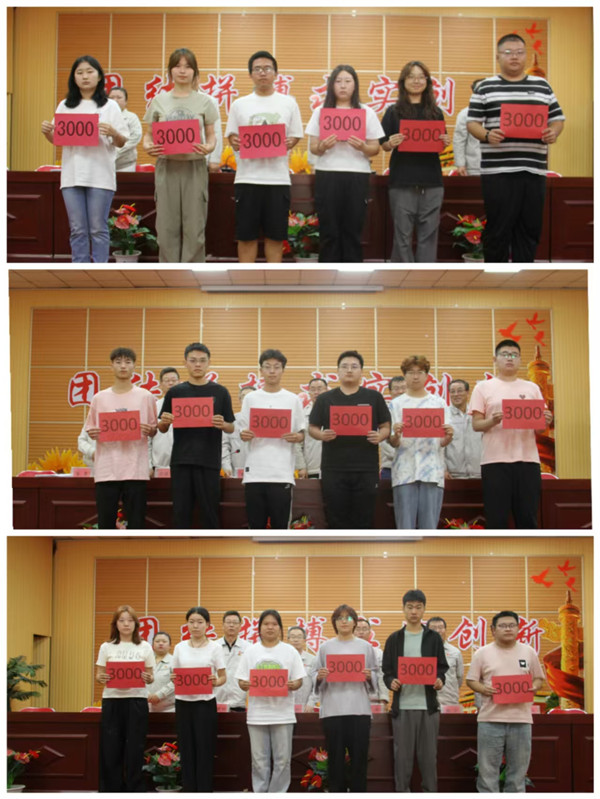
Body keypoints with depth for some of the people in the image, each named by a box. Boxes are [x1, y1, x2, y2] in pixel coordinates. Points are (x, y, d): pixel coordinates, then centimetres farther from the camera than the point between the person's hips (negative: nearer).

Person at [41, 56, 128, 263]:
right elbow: (56, 140, 16)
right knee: (77, 230, 5)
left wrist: (113, 133, -19)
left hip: (100, 175, -3)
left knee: (98, 229, 1)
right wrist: (47, 132, -5)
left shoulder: (110, 106, 5)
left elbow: (122, 143, 2)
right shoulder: (65, 106, 12)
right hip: (72, 175, 3)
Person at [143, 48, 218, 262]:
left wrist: (209, 147, -17)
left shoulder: (204, 101, 5)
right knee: (167, 226, 2)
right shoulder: (159, 100, 7)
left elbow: (211, 135, 6)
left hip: (194, 167, -1)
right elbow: (149, 133, 10)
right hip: (167, 167, 1)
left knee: (194, 227, -1)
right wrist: (147, 145, -13)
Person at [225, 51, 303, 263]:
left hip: (278, 178, 0)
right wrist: (235, 142, -14)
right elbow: (231, 136, 10)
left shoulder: (288, 103, 8)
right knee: (246, 235, 3)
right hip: (247, 177, 0)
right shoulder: (239, 104, 9)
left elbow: (296, 135, 9)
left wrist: (289, 143, -13)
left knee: (275, 235, 4)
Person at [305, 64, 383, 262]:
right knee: (328, 231, 1)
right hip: (327, 176, 0)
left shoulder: (367, 112, 7)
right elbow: (313, 148, 6)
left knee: (352, 231, 3)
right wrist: (322, 146, -16)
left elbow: (375, 149, 6)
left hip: (357, 176, 0)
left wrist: (362, 147, -16)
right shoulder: (321, 111, 7)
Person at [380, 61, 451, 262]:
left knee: (428, 234, 3)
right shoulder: (393, 111, 5)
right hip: (402, 181, -2)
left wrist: (445, 142, -5)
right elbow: (384, 145, 4)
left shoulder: (436, 112, 12)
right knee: (403, 234, -1)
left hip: (431, 181, 2)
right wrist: (391, 143, -17)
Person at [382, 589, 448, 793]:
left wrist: (440, 680, -14)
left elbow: (442, 667, 7)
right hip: (402, 705, 0)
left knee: (428, 754, 4)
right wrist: (391, 682, -13)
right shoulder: (394, 639, 8)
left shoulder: (434, 638, 8)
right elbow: (387, 671, 8)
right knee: (402, 755, 3)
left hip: (428, 705, 0)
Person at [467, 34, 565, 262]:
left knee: (530, 227, 4)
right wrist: (487, 135, -17)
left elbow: (557, 118, 16)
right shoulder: (486, 87, 7)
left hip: (534, 168, 3)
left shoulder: (542, 85, 15)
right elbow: (472, 123, 4)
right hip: (498, 169, -3)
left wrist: (554, 132, -6)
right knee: (498, 227, -2)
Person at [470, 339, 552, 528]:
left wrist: (545, 422, -10)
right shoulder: (483, 387, 7)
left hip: (528, 460, 2)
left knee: (528, 518, 4)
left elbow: (540, 425, 13)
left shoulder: (532, 388, 14)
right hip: (495, 461, -2)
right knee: (496, 519, -1)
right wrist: (492, 421, -19)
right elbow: (476, 425, 2)